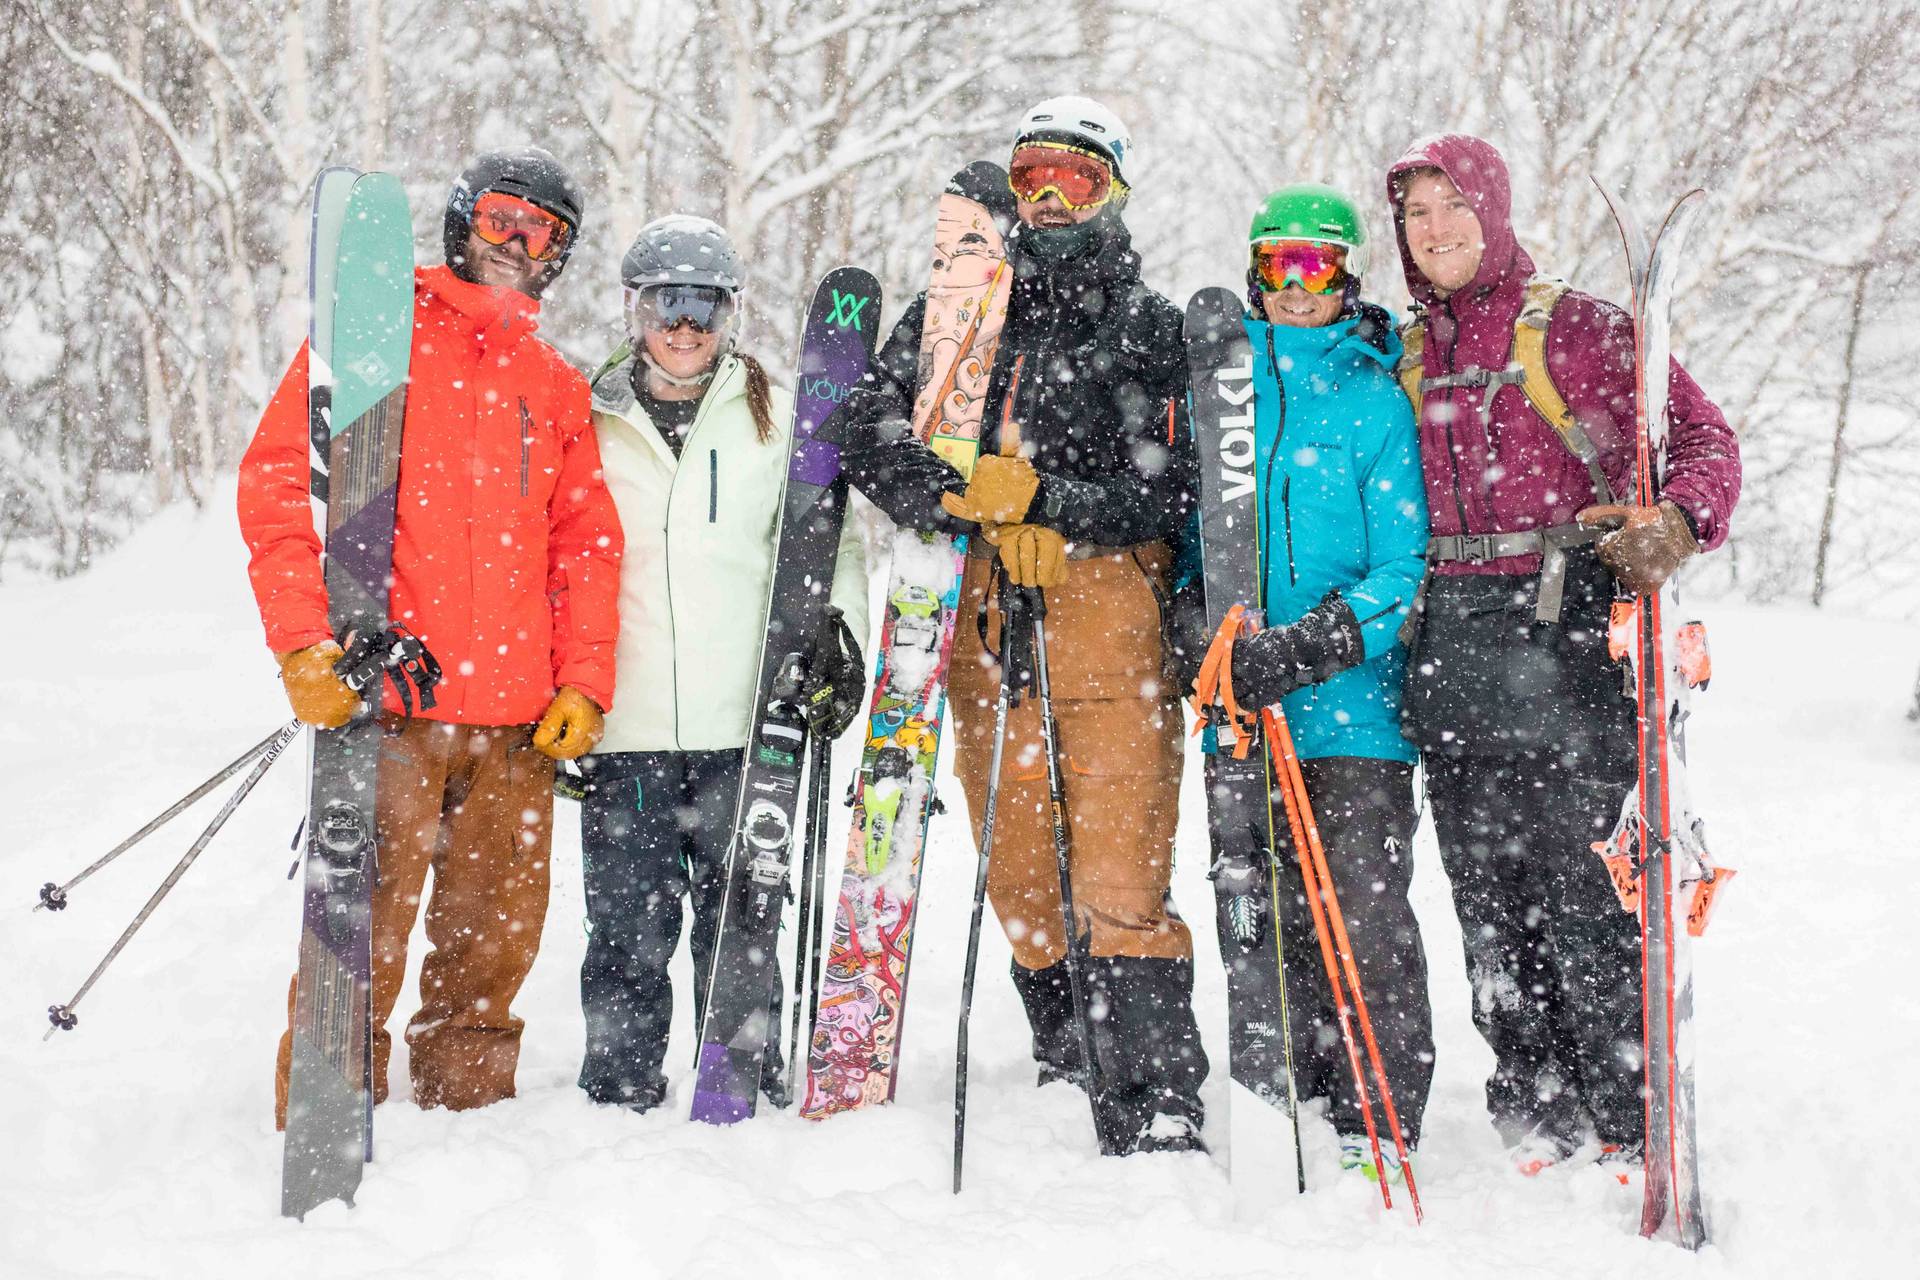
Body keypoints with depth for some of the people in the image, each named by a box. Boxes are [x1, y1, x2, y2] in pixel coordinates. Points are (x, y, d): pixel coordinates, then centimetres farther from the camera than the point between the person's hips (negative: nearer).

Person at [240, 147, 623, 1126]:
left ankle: (467, 1103, 22)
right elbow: (277, 485, -3)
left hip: (519, 715, 5)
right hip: (386, 697, -5)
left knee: (496, 936, 9)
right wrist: (305, 642, -14)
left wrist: (584, 680, 5)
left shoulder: (556, 386, 19)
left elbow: (586, 543, 17)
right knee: (364, 931, -8)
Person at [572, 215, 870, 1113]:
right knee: (628, 927, 2)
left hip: (745, 722, 0)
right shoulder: (588, 421, 10)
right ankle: (620, 1091, 15)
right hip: (624, 727, 0)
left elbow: (832, 538, 16)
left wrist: (836, 633, 0)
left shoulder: (776, 416, 10)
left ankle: (750, 1089, 16)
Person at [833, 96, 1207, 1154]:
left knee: (1123, 877, -11)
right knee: (1017, 876, 9)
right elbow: (868, 425, 6)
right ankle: (1063, 1061, 26)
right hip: (984, 624, 3)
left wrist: (1039, 495, -16)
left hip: (1109, 627, -3)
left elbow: (1169, 490, -3)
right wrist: (950, 493, -12)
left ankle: (1156, 1108, -12)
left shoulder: (1153, 328, 8)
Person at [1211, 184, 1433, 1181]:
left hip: (1355, 703, -4)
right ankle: (1297, 1096, 24)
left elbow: (1406, 568, -8)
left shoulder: (1378, 401, -1)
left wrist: (1306, 649, -20)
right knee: (1273, 911, 11)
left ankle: (1381, 1117, 3)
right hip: (1244, 705, 4)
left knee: (1366, 912, -7)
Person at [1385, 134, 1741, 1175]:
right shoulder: (1405, 357, 17)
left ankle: (1633, 1123, 0)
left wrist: (1674, 525, -19)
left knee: (1570, 886, -10)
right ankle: (1536, 1118, 14)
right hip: (1453, 640, 5)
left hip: (1565, 628, -5)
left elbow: (1701, 435, -1)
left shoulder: (1578, 329, 3)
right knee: (1486, 894, 4)